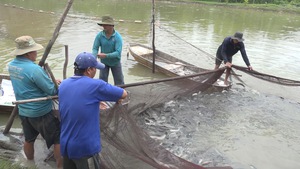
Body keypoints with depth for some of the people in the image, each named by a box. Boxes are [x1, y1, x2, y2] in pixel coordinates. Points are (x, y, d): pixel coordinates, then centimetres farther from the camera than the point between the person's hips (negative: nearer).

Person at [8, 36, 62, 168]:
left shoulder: (11, 65, 0)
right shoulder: (34, 69, -26)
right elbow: (53, 91, -22)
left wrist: (51, 82, 6)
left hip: (23, 112, 8)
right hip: (41, 113, -8)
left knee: (29, 139, 25)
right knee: (59, 139, 8)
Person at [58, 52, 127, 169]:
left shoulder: (63, 85, 1)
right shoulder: (96, 85, -17)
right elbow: (124, 94, -6)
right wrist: (116, 98, 14)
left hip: (65, 146, 6)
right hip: (86, 148, -6)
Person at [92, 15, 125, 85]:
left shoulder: (118, 37, -22)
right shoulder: (99, 35, -15)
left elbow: (118, 53, -28)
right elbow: (95, 48, -12)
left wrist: (106, 55, -37)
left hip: (115, 62, -1)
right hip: (104, 62, 2)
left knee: (119, 83, 11)